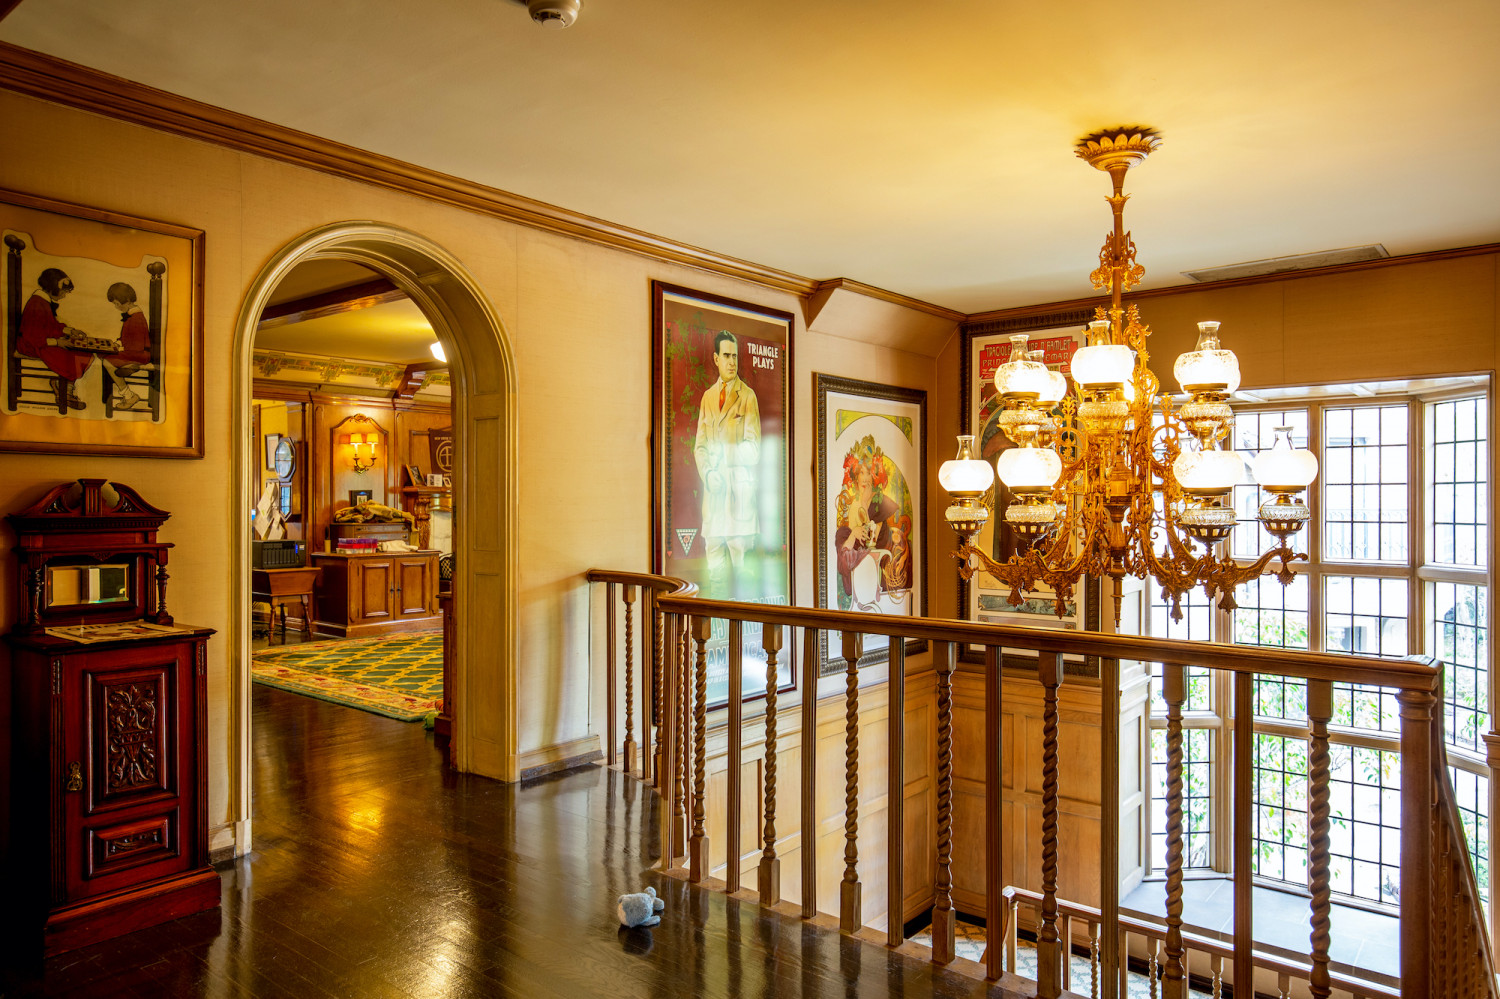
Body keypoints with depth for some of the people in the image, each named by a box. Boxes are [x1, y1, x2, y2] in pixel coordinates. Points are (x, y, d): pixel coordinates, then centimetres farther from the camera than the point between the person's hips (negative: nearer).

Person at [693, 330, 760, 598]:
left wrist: (724, 452, -14)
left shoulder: (748, 396, 2)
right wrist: (708, 473, -5)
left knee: (739, 547, -6)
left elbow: (753, 448, -3)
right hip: (713, 485, 4)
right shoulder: (708, 396, 16)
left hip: (740, 483, -4)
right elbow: (699, 445, 12)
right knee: (713, 547, 6)